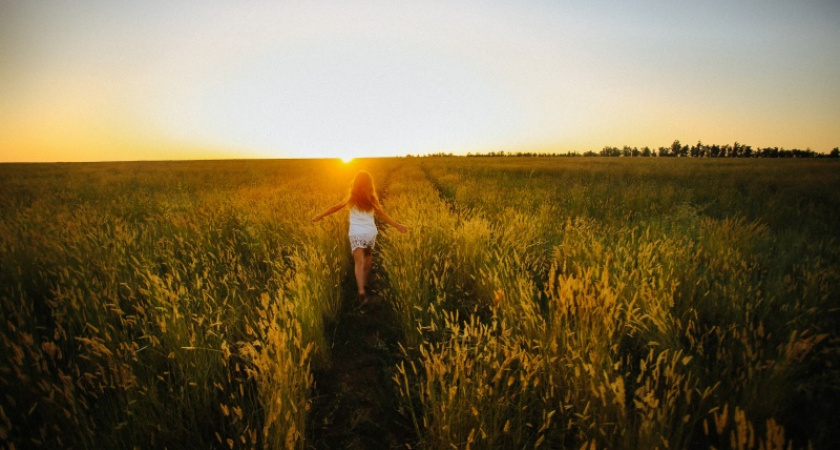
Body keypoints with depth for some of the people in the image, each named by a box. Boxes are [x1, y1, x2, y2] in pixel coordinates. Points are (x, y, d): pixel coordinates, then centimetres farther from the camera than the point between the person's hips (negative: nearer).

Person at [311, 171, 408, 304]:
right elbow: (383, 215, 3)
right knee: (368, 254, 29)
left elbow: (336, 207, 3)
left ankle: (361, 290, -26)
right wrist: (397, 225, 10)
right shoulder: (373, 199, 2)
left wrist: (320, 216, 12)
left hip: (356, 233, -2)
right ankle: (364, 281, 36)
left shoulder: (351, 198, -1)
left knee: (359, 262, -8)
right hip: (370, 232, 2)